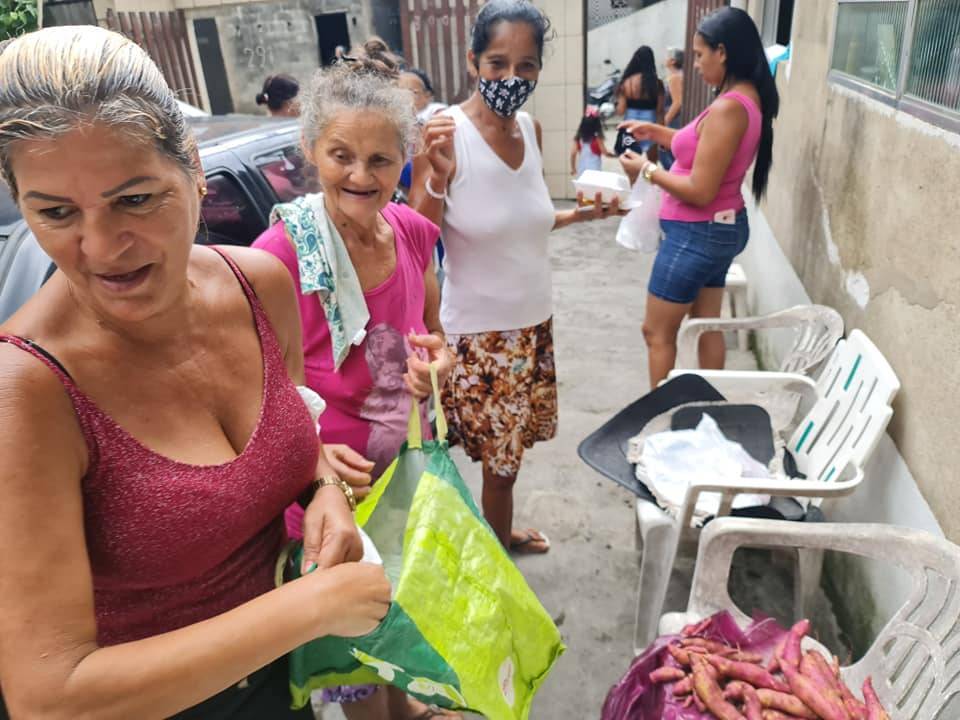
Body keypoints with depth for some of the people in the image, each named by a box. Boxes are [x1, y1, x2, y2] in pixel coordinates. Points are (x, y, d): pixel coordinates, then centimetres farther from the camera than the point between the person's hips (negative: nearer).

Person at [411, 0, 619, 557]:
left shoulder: (531, 129, 2)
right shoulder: (445, 134, -17)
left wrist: (584, 213, 5)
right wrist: (438, 177, -33)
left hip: (533, 321, 6)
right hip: (478, 331, -6)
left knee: (510, 450, 21)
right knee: (499, 459, 7)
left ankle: (502, 535, 44)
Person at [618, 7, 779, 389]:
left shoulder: (728, 107, -24)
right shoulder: (748, 98, 7)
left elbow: (700, 191, -25)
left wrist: (647, 170, -13)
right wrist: (656, 131, 13)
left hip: (697, 234, -10)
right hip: (721, 228, 10)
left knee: (657, 331, 3)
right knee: (707, 325, 19)